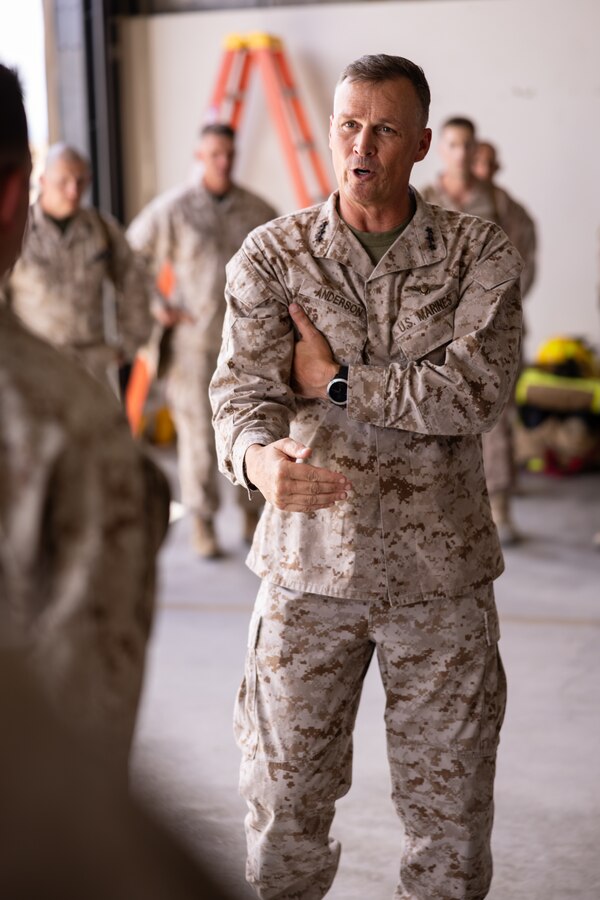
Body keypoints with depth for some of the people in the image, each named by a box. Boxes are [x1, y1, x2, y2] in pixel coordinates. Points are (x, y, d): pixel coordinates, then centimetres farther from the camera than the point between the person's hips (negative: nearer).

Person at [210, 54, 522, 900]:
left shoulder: (481, 254, -1)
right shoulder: (272, 254, 0)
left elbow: (476, 392, -15)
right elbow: (242, 387, -12)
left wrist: (335, 378, -12)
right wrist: (259, 456, -34)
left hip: (442, 572, 0)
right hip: (310, 562, 0)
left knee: (450, 805, 10)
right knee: (283, 798, 8)